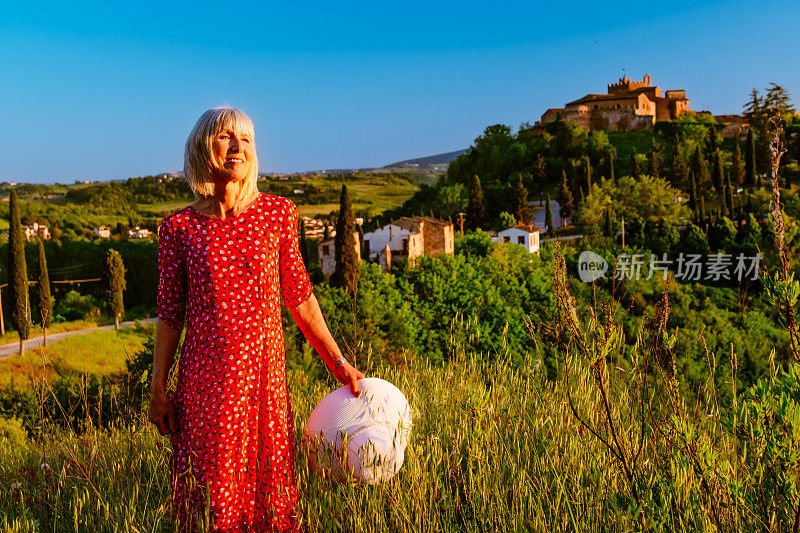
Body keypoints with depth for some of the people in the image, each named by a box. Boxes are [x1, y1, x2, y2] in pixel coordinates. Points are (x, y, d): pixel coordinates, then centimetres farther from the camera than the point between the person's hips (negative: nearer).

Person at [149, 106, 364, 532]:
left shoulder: (277, 213, 1)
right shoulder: (179, 227, -1)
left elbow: (300, 298, 6)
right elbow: (170, 314, 5)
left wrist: (338, 364, 6)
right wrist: (158, 389, 5)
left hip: (265, 376, 1)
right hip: (204, 381, -1)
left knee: (270, 491, 11)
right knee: (212, 496, 9)